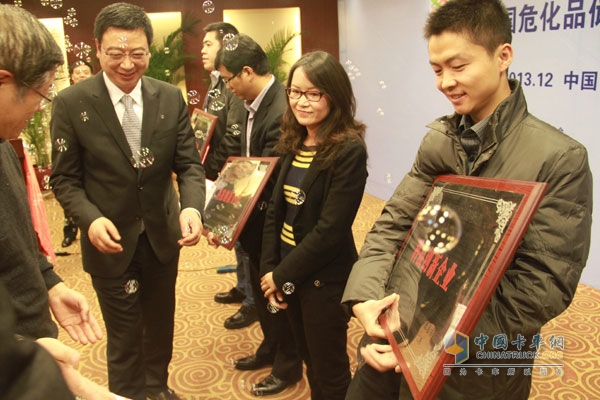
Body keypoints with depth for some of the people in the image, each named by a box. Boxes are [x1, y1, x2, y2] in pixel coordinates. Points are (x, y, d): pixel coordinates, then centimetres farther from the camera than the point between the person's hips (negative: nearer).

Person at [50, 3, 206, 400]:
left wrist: (192, 207, -25)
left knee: (160, 322, 23)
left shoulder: (171, 98, -6)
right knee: (124, 335, 12)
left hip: (162, 235, 3)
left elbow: (189, 164, -5)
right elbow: (65, 178, -7)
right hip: (111, 240, -3)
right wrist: (90, 219, -25)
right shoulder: (71, 103, -13)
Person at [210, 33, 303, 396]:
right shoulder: (256, 103, 2)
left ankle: (288, 366, 33)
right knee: (261, 289, 23)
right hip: (256, 220, 8)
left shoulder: (281, 112, -27)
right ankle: (270, 348, 47)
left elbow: (269, 184, -27)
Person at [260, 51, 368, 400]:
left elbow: (331, 229, -21)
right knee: (310, 359, 23)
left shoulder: (349, 150, -19)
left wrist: (283, 276, -14)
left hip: (325, 279, -6)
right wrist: (269, 269, -4)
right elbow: (276, 210, 4)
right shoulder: (294, 143, 2)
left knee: (330, 371, 13)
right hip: (288, 273, 7)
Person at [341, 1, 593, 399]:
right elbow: (394, 222, -1)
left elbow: (545, 285, -18)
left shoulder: (560, 158, -16)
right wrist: (365, 296, -18)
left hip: (480, 365, -4)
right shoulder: (437, 140, 2)